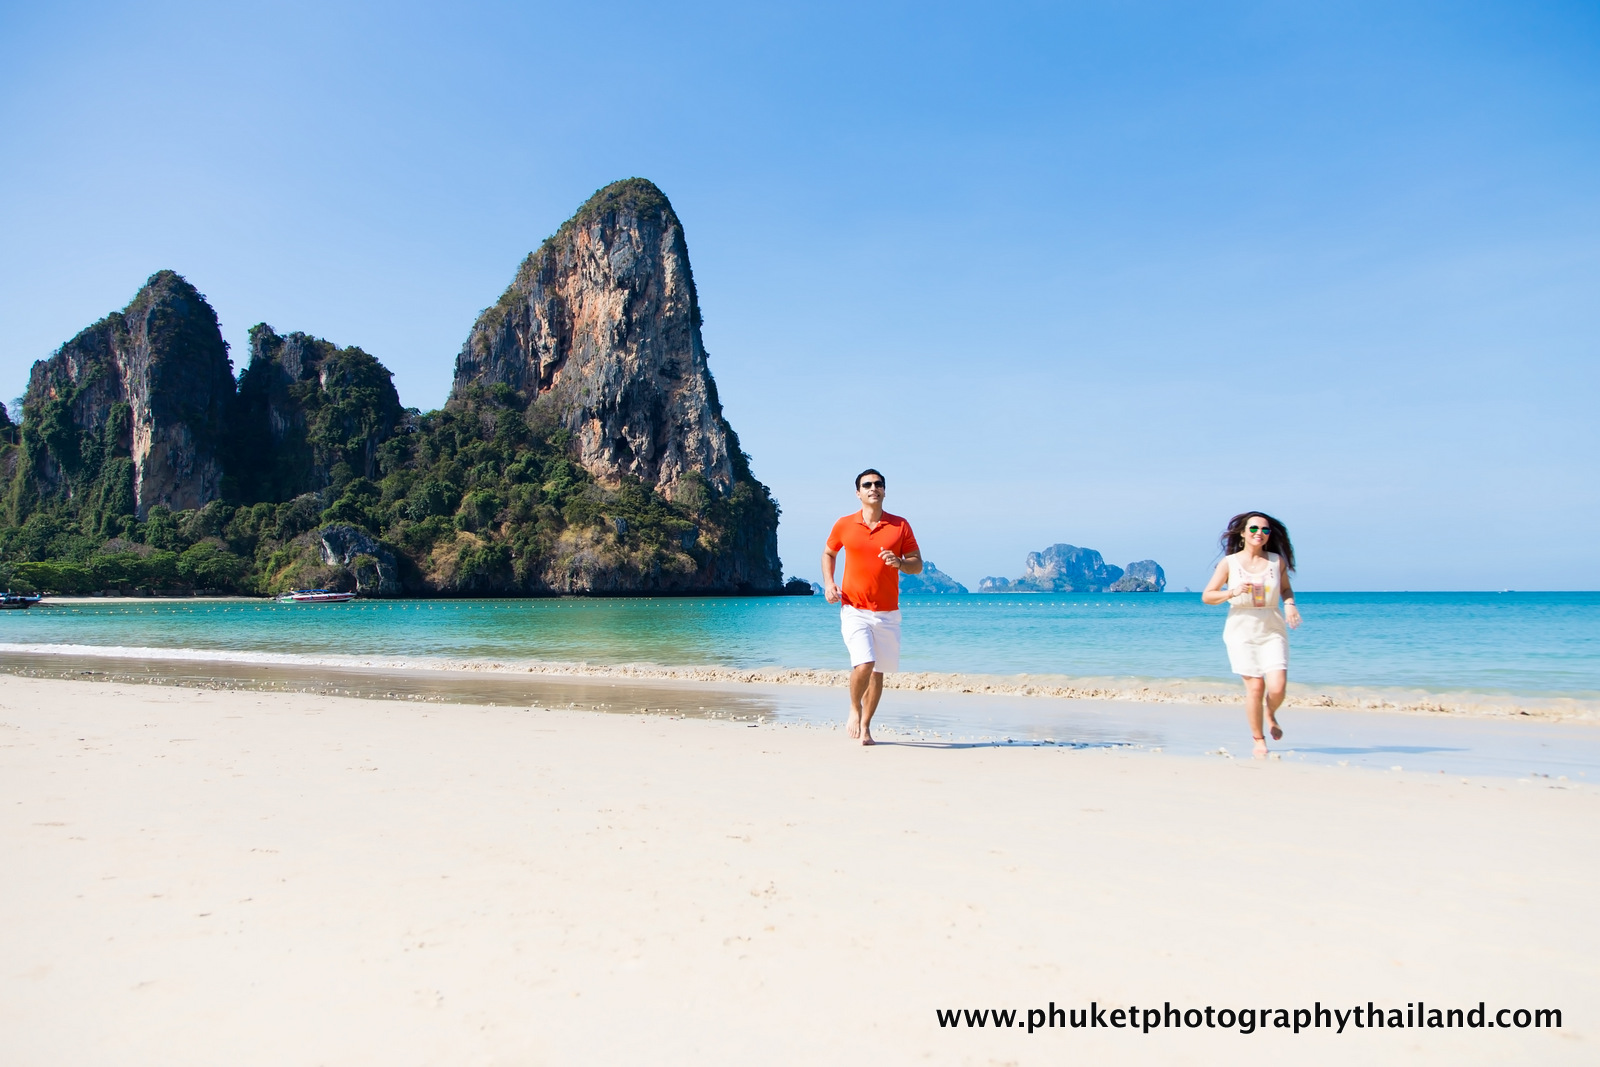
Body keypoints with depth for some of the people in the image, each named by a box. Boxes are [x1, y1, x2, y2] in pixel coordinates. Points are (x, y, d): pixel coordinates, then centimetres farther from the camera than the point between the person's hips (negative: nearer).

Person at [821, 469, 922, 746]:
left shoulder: (900, 525, 2)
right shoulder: (844, 525, 3)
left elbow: (918, 565, 6)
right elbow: (828, 554, 19)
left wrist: (900, 563, -16)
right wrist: (828, 583, 3)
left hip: (888, 613, 2)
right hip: (854, 610, -2)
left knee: (878, 671, 8)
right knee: (864, 663, -19)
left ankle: (865, 726, 25)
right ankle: (854, 709, 10)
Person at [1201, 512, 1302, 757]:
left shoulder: (1277, 561, 6)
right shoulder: (1229, 563, 0)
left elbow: (1286, 588, 21)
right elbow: (1206, 596, 2)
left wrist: (1289, 604, 0)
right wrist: (1232, 592, -15)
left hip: (1272, 631, 2)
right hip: (1241, 631, -2)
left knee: (1277, 686, -11)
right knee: (1255, 686, -6)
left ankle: (1270, 714, 26)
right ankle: (1259, 740, 14)